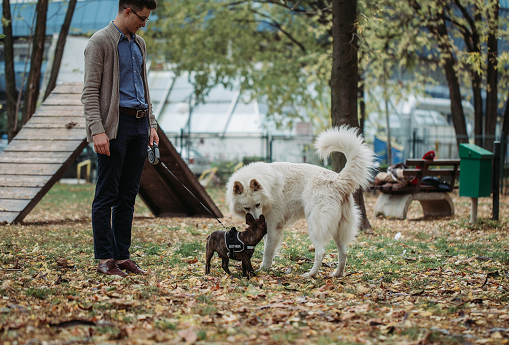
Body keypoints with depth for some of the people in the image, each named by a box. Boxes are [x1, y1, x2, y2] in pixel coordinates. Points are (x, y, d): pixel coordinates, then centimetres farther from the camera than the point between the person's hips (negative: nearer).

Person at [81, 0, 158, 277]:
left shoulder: (139, 44, 17)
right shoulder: (100, 42, -6)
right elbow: (90, 91, -11)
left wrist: (151, 124, 14)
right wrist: (97, 130, -20)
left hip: (139, 125, 7)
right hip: (115, 126, -7)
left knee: (128, 196, 8)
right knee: (107, 196, -3)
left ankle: (122, 255, 13)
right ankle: (105, 259, 0)